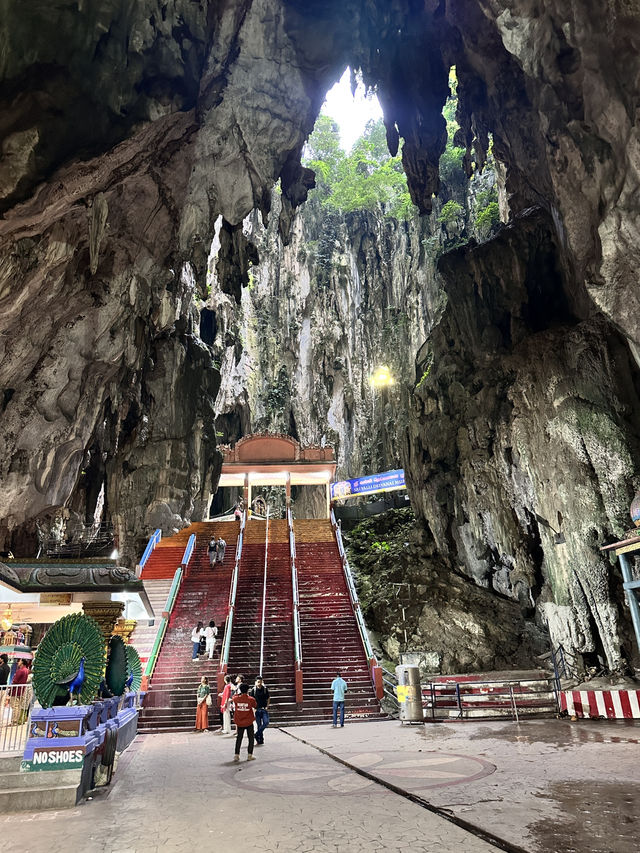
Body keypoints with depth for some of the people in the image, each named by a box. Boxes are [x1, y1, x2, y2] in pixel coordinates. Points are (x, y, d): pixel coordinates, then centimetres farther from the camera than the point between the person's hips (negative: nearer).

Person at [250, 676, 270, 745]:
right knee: (259, 725, 1)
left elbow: (268, 698, 10)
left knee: (266, 722, -15)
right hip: (257, 709, -1)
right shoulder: (253, 690, -5)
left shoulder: (265, 689, -1)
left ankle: (257, 734, 3)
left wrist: (267, 706, 0)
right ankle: (260, 740, 12)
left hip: (264, 709, 1)